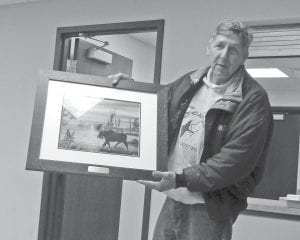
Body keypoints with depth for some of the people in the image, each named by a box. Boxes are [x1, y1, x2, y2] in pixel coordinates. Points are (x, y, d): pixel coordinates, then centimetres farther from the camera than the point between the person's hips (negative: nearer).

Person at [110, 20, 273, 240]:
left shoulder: (253, 99, -13)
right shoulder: (190, 83, 6)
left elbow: (237, 159, -19)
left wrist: (182, 178, -22)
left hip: (211, 207, -5)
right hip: (173, 199, 5)